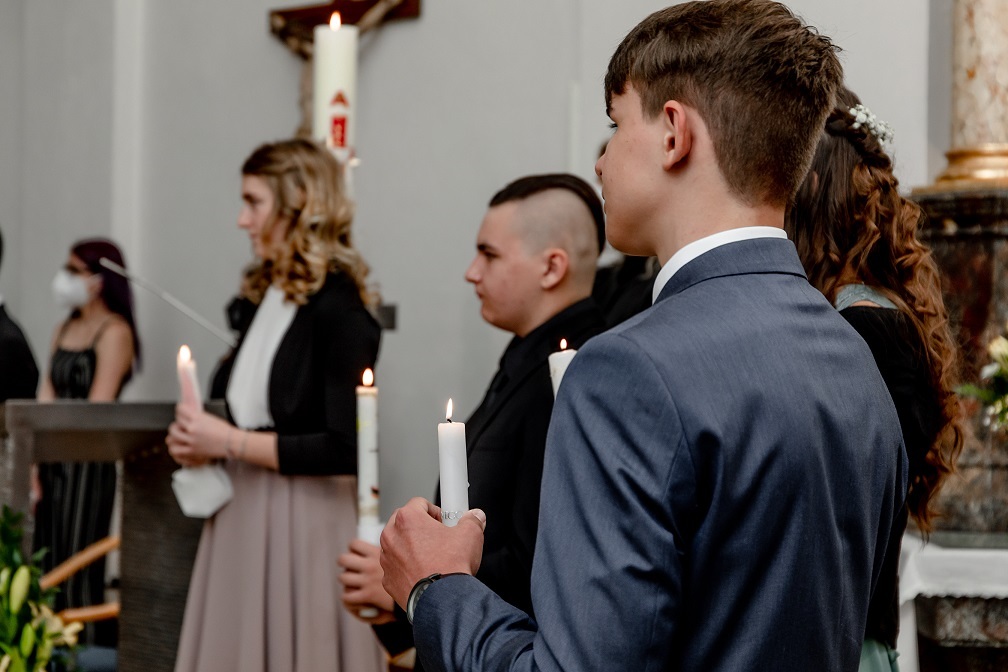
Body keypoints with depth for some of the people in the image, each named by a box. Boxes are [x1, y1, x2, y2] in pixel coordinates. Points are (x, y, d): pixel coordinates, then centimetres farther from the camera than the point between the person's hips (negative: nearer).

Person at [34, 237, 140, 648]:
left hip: (87, 463, -7)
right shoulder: (65, 330, 16)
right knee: (48, 568, 6)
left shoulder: (115, 332, -6)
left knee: (79, 573, -7)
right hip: (52, 461, 7)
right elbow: (45, 401, 8)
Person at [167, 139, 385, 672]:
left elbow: (343, 450, -19)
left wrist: (228, 441, -14)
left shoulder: (340, 309, -14)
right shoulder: (266, 298, 10)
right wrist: (201, 442, 2)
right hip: (244, 517, 8)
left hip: (307, 523, -7)